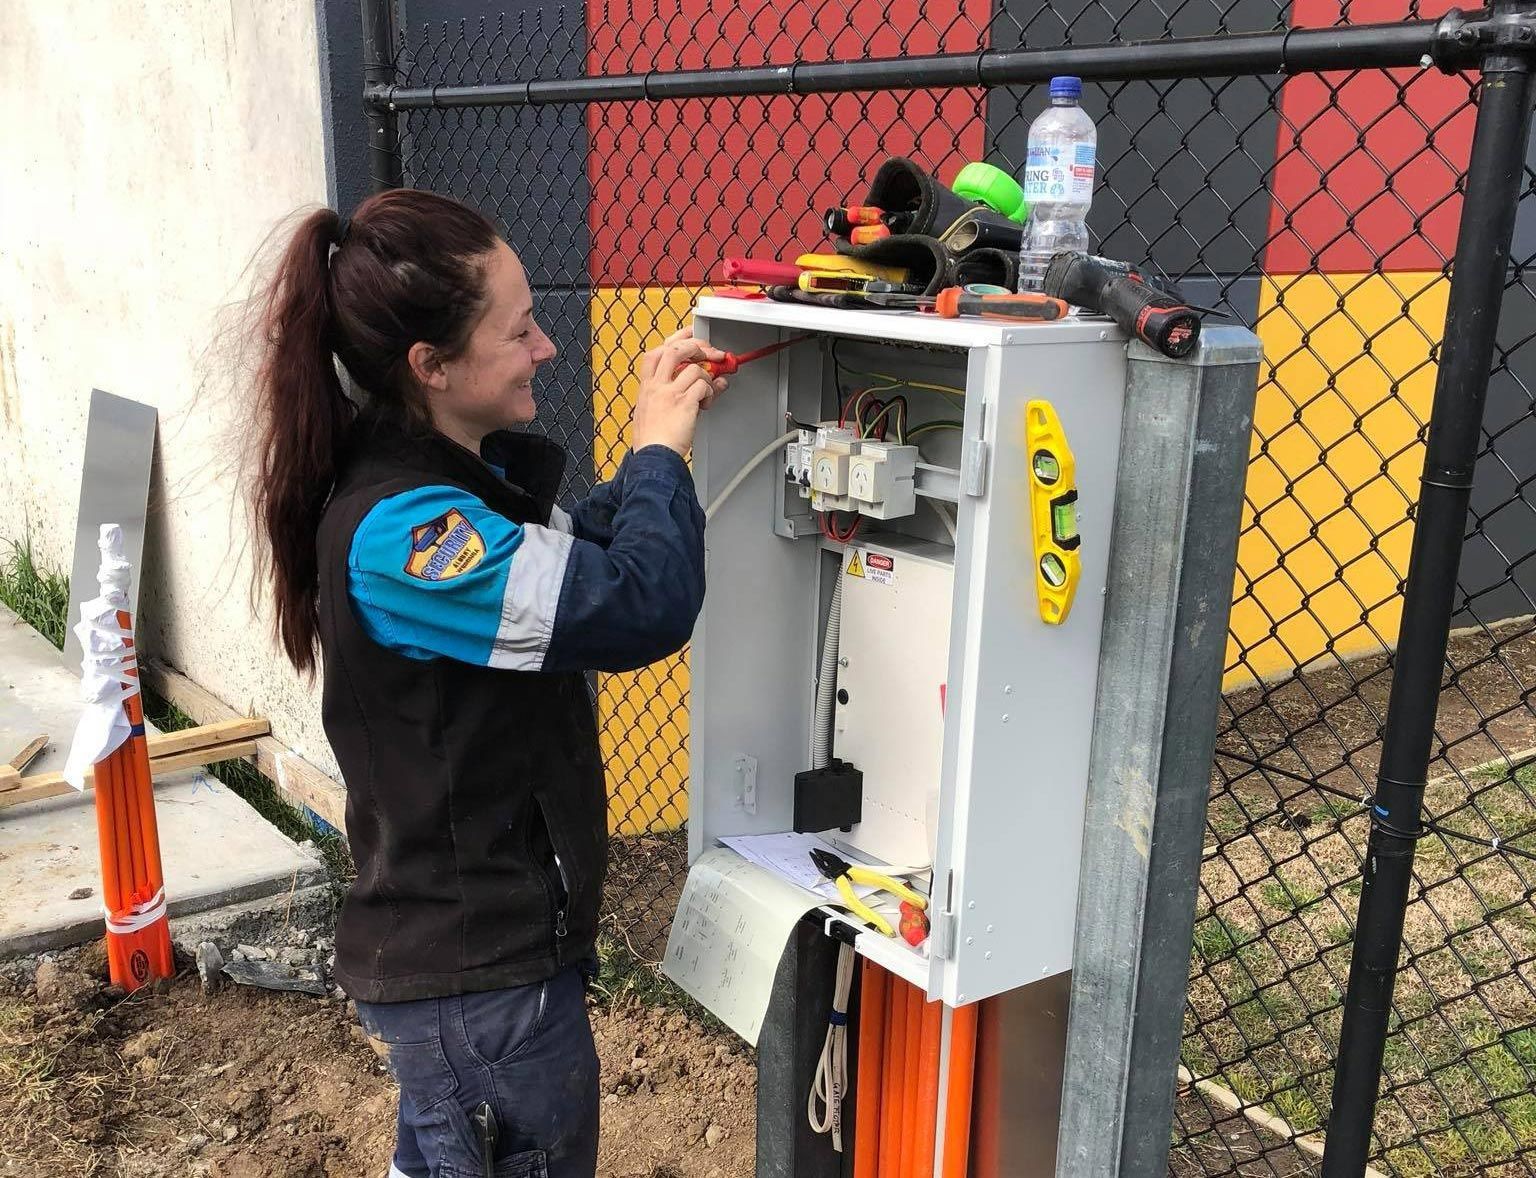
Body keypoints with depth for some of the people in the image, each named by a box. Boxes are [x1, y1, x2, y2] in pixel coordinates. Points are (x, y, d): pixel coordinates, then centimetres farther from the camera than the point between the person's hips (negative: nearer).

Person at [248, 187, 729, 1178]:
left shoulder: (448, 477, 3)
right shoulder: (399, 531, -28)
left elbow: (576, 559, 18)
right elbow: (646, 605, -33)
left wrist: (660, 444, 2)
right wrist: (660, 450, -15)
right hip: (481, 981, -9)